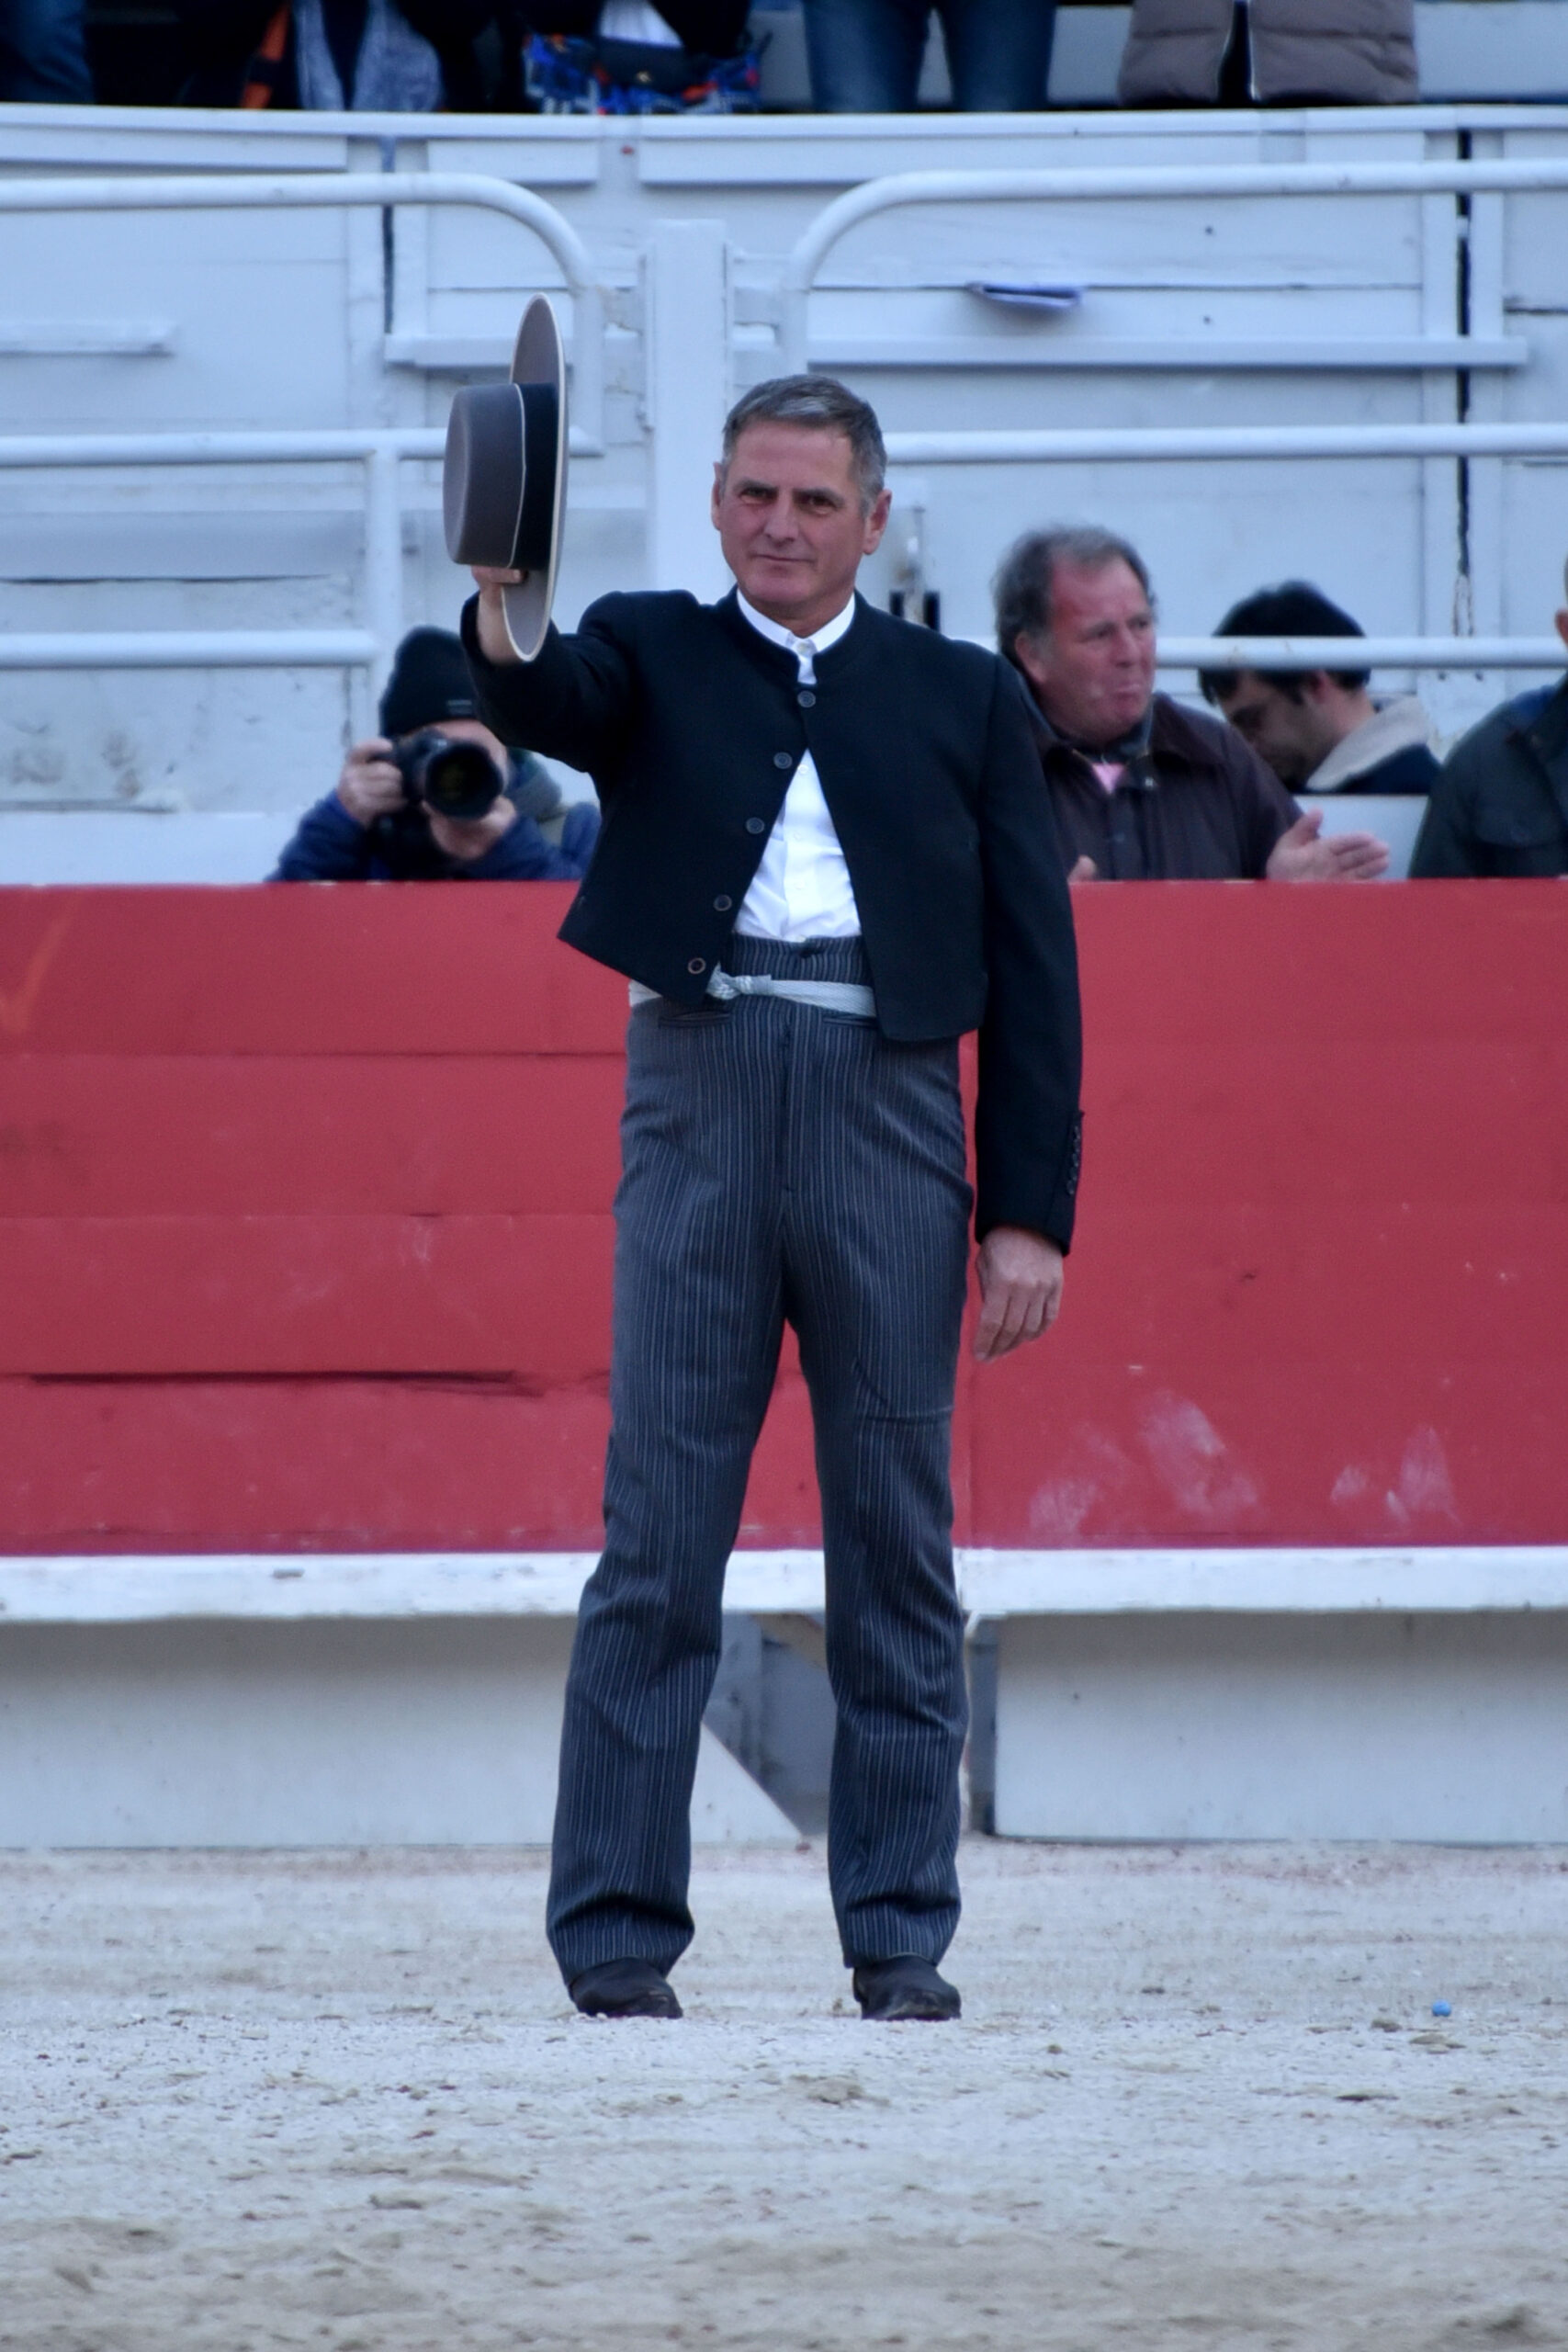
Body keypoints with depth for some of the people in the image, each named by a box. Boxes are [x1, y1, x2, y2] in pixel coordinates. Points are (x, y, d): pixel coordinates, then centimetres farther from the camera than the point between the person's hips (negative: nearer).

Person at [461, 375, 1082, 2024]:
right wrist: (507, 606, -35)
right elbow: (541, 699, -11)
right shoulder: (651, 659, 13)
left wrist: (1029, 1209, 2)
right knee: (657, 1540, -1)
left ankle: (901, 1935, 9)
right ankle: (615, 1936, 1)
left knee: (896, 1545, 3)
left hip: (893, 1103, 1)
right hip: (700, 1098, -1)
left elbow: (1031, 967, 11)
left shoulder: (962, 699, 15)